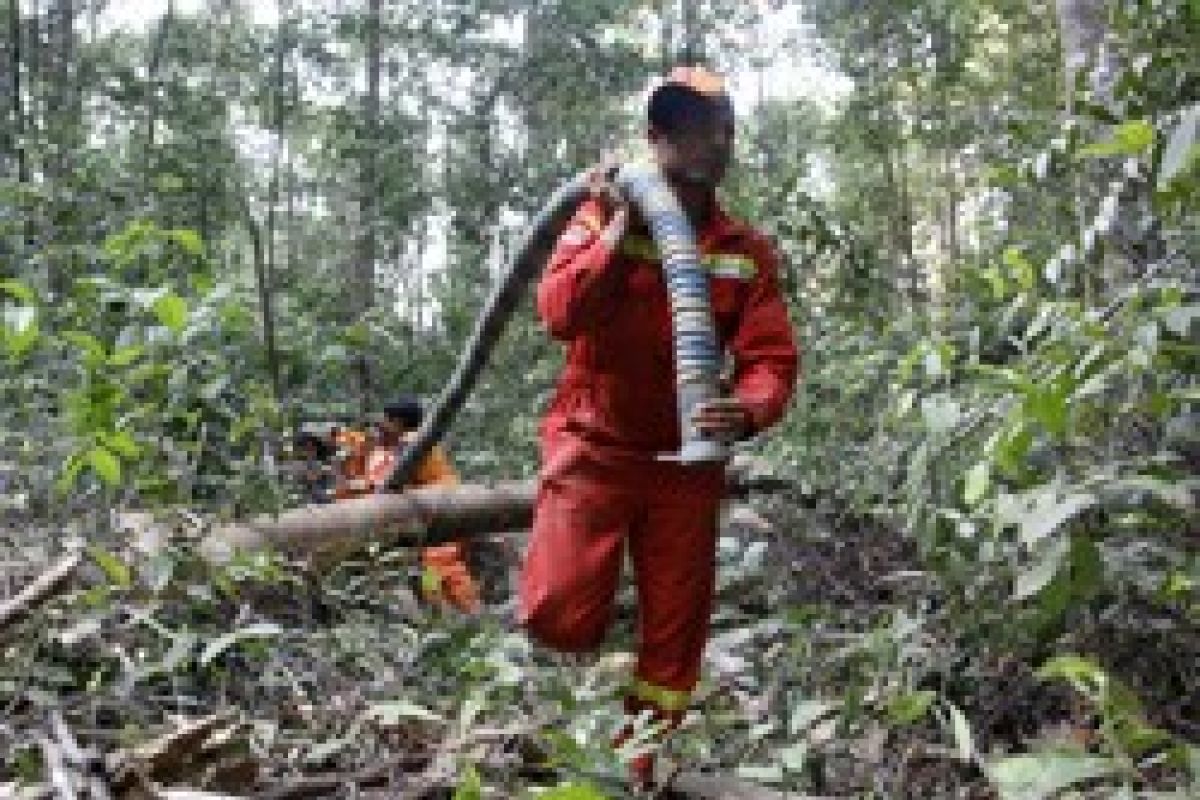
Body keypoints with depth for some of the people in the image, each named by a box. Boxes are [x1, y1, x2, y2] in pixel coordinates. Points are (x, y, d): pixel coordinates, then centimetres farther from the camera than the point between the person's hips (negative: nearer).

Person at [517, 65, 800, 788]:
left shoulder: (749, 253, 1)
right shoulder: (602, 219, -3)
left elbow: (772, 360, -8)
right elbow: (560, 314, -18)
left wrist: (749, 412, -30)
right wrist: (621, 226, -21)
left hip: (686, 460, 2)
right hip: (596, 446, -2)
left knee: (675, 633, 7)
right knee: (559, 616, -11)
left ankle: (642, 768, 26)